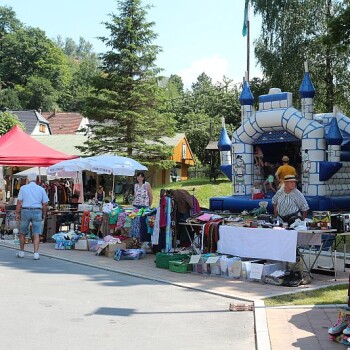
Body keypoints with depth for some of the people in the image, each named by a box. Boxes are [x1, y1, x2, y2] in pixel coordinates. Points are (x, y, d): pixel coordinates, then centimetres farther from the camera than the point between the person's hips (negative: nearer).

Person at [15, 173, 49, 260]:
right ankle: (36, 253, -9)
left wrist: (17, 213, 1)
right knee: (36, 234, -1)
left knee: (22, 233, 15)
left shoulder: (23, 188, 3)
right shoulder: (41, 189, 5)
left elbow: (19, 202, -3)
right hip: (37, 212, 0)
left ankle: (21, 252, 22)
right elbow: (45, 204, 3)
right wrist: (44, 215, 12)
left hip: (25, 211, 0)